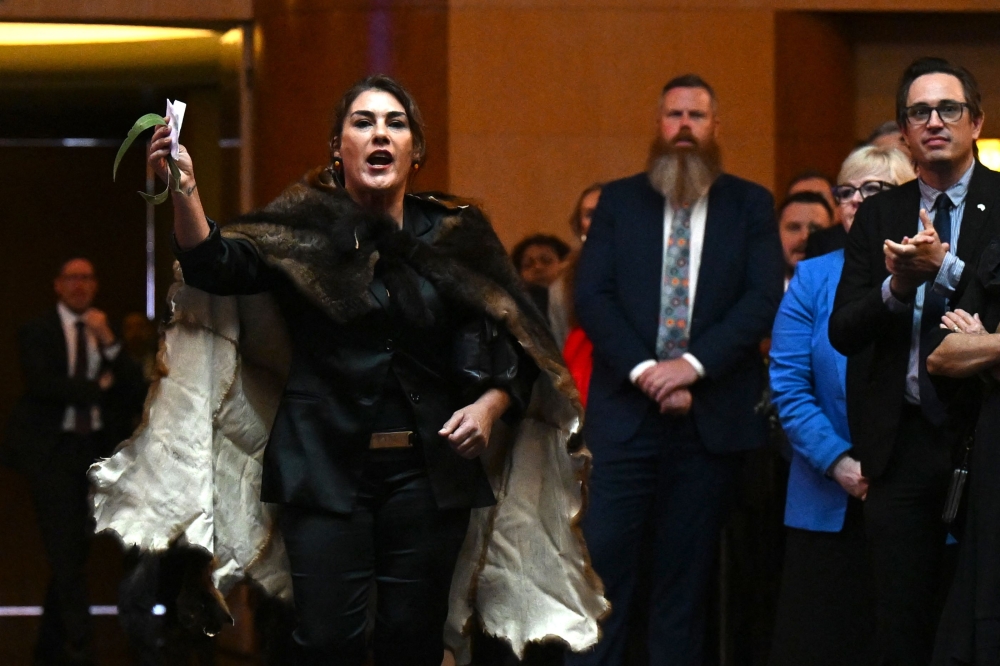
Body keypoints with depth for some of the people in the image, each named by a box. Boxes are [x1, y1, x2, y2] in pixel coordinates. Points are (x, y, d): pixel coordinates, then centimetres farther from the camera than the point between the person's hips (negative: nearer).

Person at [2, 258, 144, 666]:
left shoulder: (106, 336, 13)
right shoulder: (38, 333, 1)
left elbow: (132, 391, 2)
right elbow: (41, 384, -14)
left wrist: (108, 343, -10)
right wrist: (97, 389, -9)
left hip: (92, 449, 4)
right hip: (52, 449, -4)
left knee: (75, 552, 7)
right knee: (65, 552, -13)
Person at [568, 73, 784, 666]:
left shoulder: (751, 205, 7)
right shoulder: (619, 201, 9)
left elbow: (765, 298, -3)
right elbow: (592, 295, 1)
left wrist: (694, 364, -14)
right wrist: (643, 370, -12)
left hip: (712, 412, 0)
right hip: (626, 410, 0)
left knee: (686, 572, 4)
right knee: (603, 557, -7)